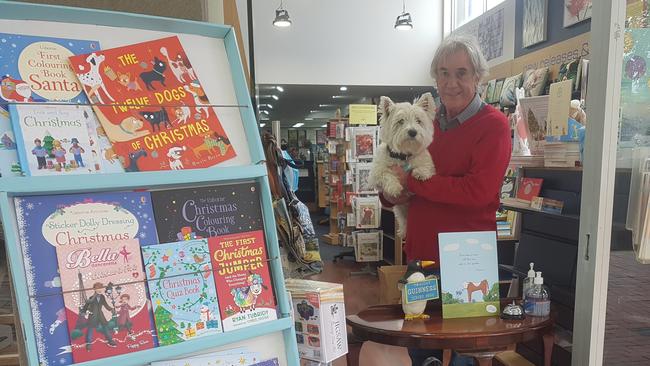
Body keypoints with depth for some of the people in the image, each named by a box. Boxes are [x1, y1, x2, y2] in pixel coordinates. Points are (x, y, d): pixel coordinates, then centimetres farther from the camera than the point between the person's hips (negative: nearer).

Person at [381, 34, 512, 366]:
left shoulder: (494, 125, -10)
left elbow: (477, 191, -22)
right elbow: (399, 171, 13)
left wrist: (411, 182, -18)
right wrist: (391, 194, -9)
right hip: (421, 253, 6)